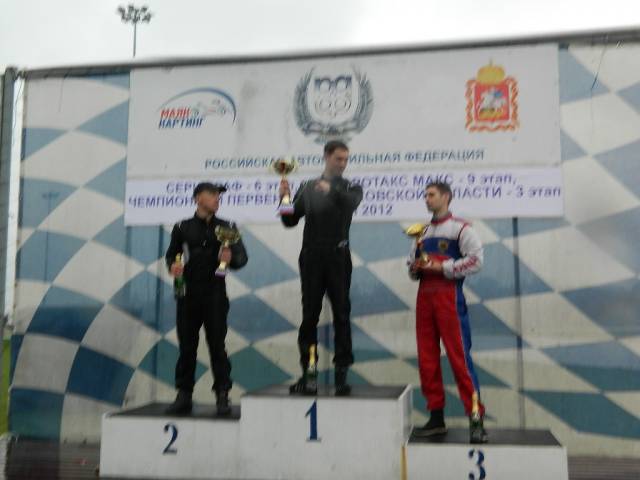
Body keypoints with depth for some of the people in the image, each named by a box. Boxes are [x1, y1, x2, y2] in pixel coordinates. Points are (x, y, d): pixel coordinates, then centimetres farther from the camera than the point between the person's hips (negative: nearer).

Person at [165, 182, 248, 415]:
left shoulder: (226, 227, 7)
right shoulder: (182, 228, 8)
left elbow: (242, 256, 1)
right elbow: (171, 254, 12)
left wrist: (231, 258, -21)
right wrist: (172, 265, -10)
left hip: (215, 293, -1)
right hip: (188, 293, 1)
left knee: (217, 345, -1)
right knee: (186, 346, 6)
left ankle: (222, 396, 7)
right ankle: (184, 396, 15)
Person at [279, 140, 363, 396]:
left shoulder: (350, 188, 8)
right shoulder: (307, 188, 12)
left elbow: (352, 202, -16)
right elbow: (290, 221, 9)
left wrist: (332, 190, -32)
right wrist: (284, 199, -7)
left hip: (338, 259, -1)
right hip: (311, 258, 1)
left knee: (341, 315, 0)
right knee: (309, 317, 3)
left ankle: (341, 374, 5)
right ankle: (307, 373, 9)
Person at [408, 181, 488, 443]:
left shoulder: (461, 228, 1)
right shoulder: (422, 233, 21)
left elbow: (475, 260, -10)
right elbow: (412, 265, 24)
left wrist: (442, 267, -16)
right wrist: (414, 269, 1)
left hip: (448, 295, -6)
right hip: (424, 295, 7)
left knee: (459, 356, -11)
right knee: (427, 358, 5)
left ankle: (476, 418, -7)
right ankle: (436, 417, 13)